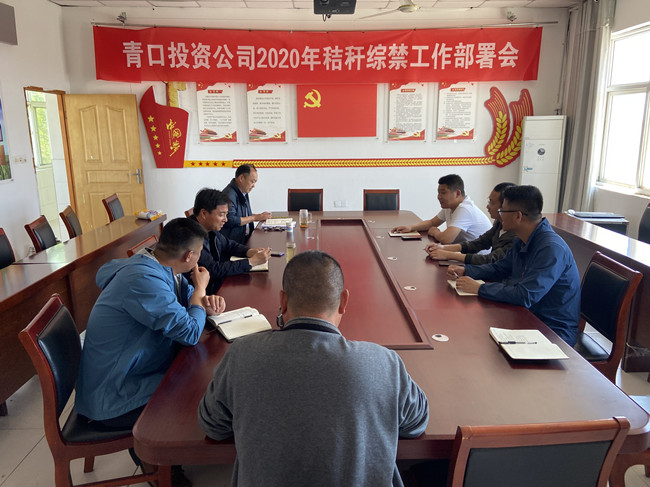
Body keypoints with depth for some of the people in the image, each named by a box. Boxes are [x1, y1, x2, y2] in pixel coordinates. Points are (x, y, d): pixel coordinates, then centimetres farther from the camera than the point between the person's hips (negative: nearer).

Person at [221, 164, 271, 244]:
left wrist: (259, 216, 9)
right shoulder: (229, 194, -15)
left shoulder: (243, 192, 16)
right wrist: (254, 218, -14)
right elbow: (230, 221, -24)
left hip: (245, 239, 9)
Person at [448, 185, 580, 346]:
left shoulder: (552, 248, -25)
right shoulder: (522, 241, 4)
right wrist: (465, 271, 6)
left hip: (554, 331, -8)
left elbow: (525, 296, -31)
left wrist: (479, 288, -24)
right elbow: (500, 268, 20)